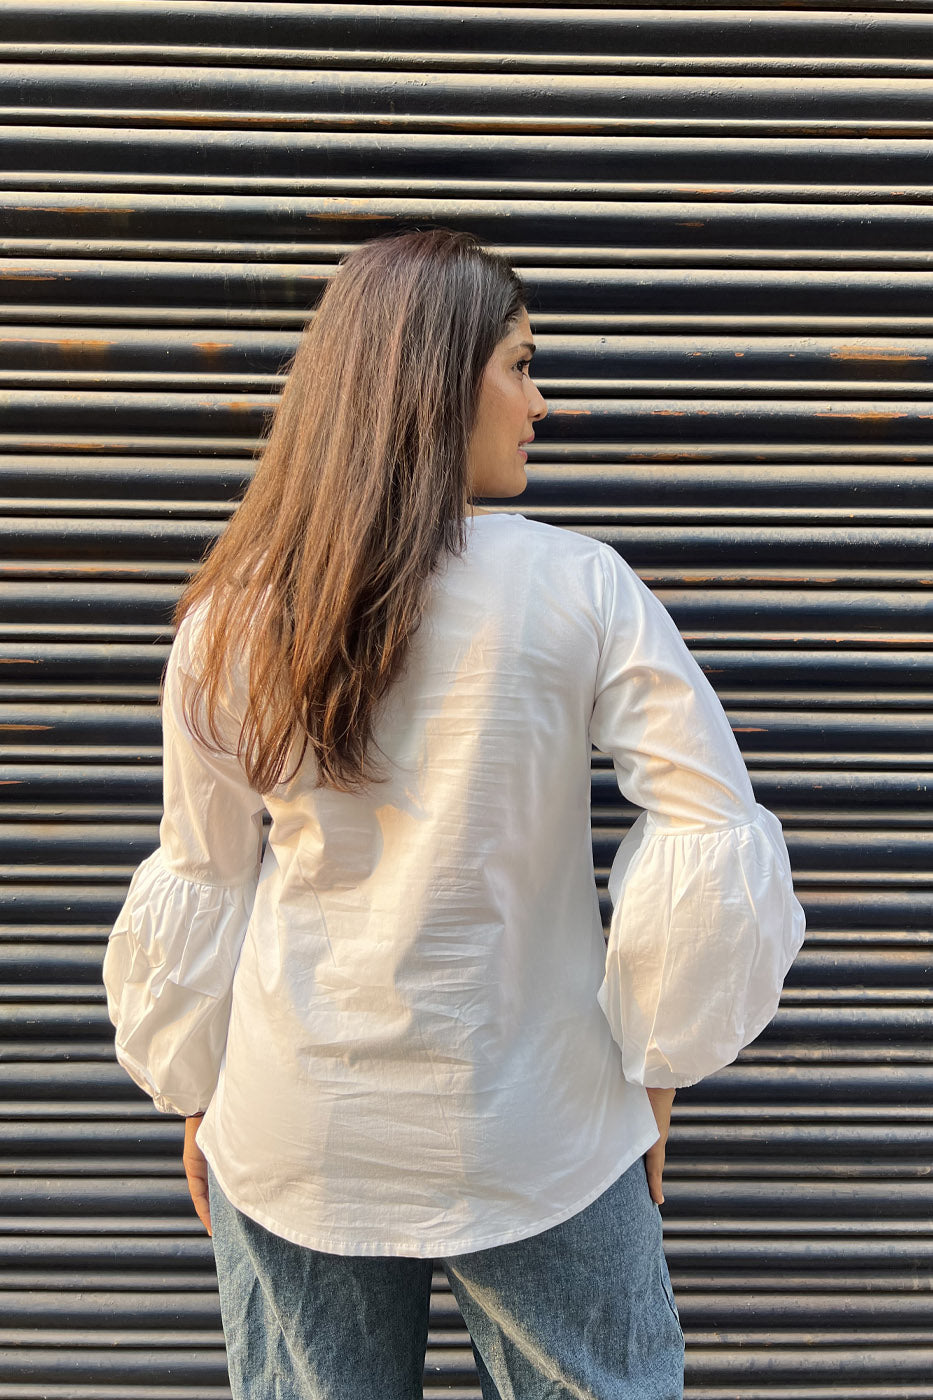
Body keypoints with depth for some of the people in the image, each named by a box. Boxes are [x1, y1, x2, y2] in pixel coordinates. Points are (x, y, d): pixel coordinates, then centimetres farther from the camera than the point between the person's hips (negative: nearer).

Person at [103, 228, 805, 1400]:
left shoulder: (229, 617, -7)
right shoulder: (577, 589, -15)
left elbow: (197, 883, 2)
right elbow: (716, 845, -13)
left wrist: (195, 1094, 15)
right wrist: (657, 1066, 1)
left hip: (293, 1142, 3)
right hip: (531, 1142, -2)